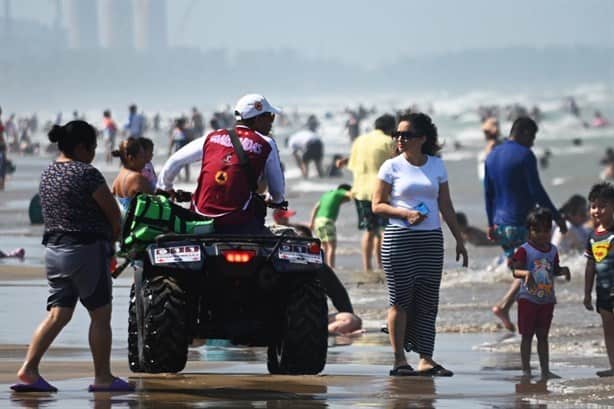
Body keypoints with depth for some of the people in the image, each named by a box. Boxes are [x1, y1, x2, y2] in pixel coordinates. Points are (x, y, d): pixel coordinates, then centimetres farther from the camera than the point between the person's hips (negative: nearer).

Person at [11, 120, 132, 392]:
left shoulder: (47, 174, 10)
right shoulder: (86, 174, -14)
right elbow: (114, 213, -11)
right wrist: (112, 238, 11)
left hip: (53, 248, 8)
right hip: (86, 248, -8)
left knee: (58, 314, 8)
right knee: (100, 314, 3)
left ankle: (28, 370, -2)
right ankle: (102, 377, 6)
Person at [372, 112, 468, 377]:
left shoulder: (436, 166, 10)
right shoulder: (392, 167, 1)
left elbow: (446, 206, 14)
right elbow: (377, 205, 0)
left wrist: (459, 239, 12)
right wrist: (405, 213, -16)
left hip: (431, 239, 3)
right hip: (399, 238, -3)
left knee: (428, 300, 0)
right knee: (400, 299, -3)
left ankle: (426, 359, 0)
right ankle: (399, 359, 1)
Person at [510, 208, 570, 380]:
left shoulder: (552, 250, 7)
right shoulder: (524, 250, -12)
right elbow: (516, 270, -20)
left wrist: (563, 270, -5)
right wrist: (526, 274, -40)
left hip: (547, 299, 5)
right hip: (528, 299, -5)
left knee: (543, 335, 11)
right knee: (527, 335, 0)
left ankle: (545, 370, 14)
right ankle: (526, 370, 5)